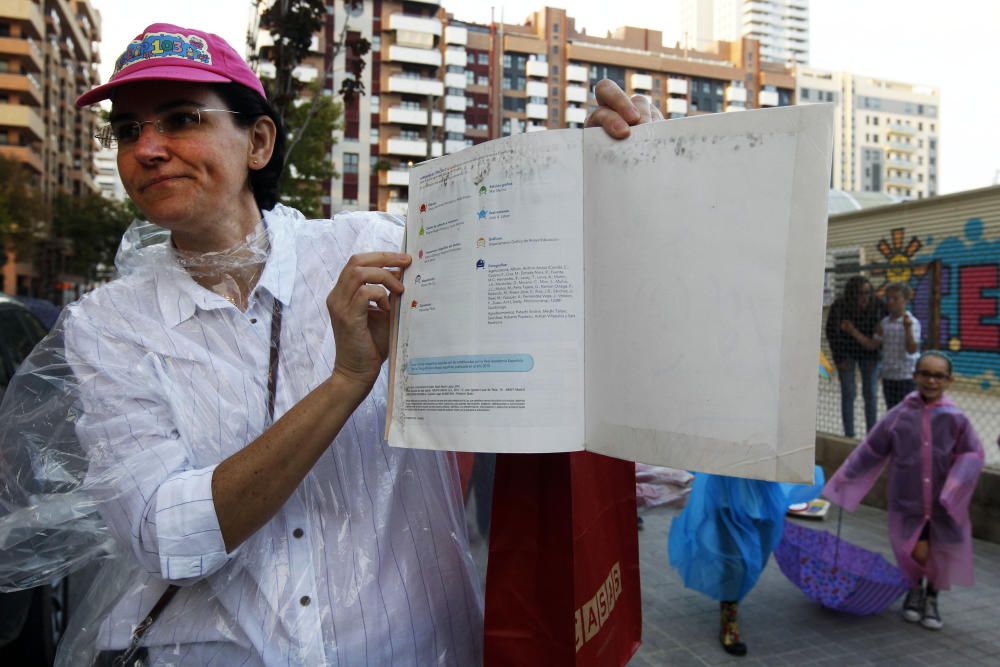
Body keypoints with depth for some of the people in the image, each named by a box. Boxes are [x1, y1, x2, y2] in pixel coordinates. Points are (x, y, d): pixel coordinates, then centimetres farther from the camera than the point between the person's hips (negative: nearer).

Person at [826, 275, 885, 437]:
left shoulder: (877, 305, -14)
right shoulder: (838, 307, -18)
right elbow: (831, 333, -10)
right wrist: (840, 359, -9)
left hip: (869, 353, 2)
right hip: (846, 352, -2)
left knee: (870, 393, 3)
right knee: (848, 393, -1)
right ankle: (849, 436, 4)